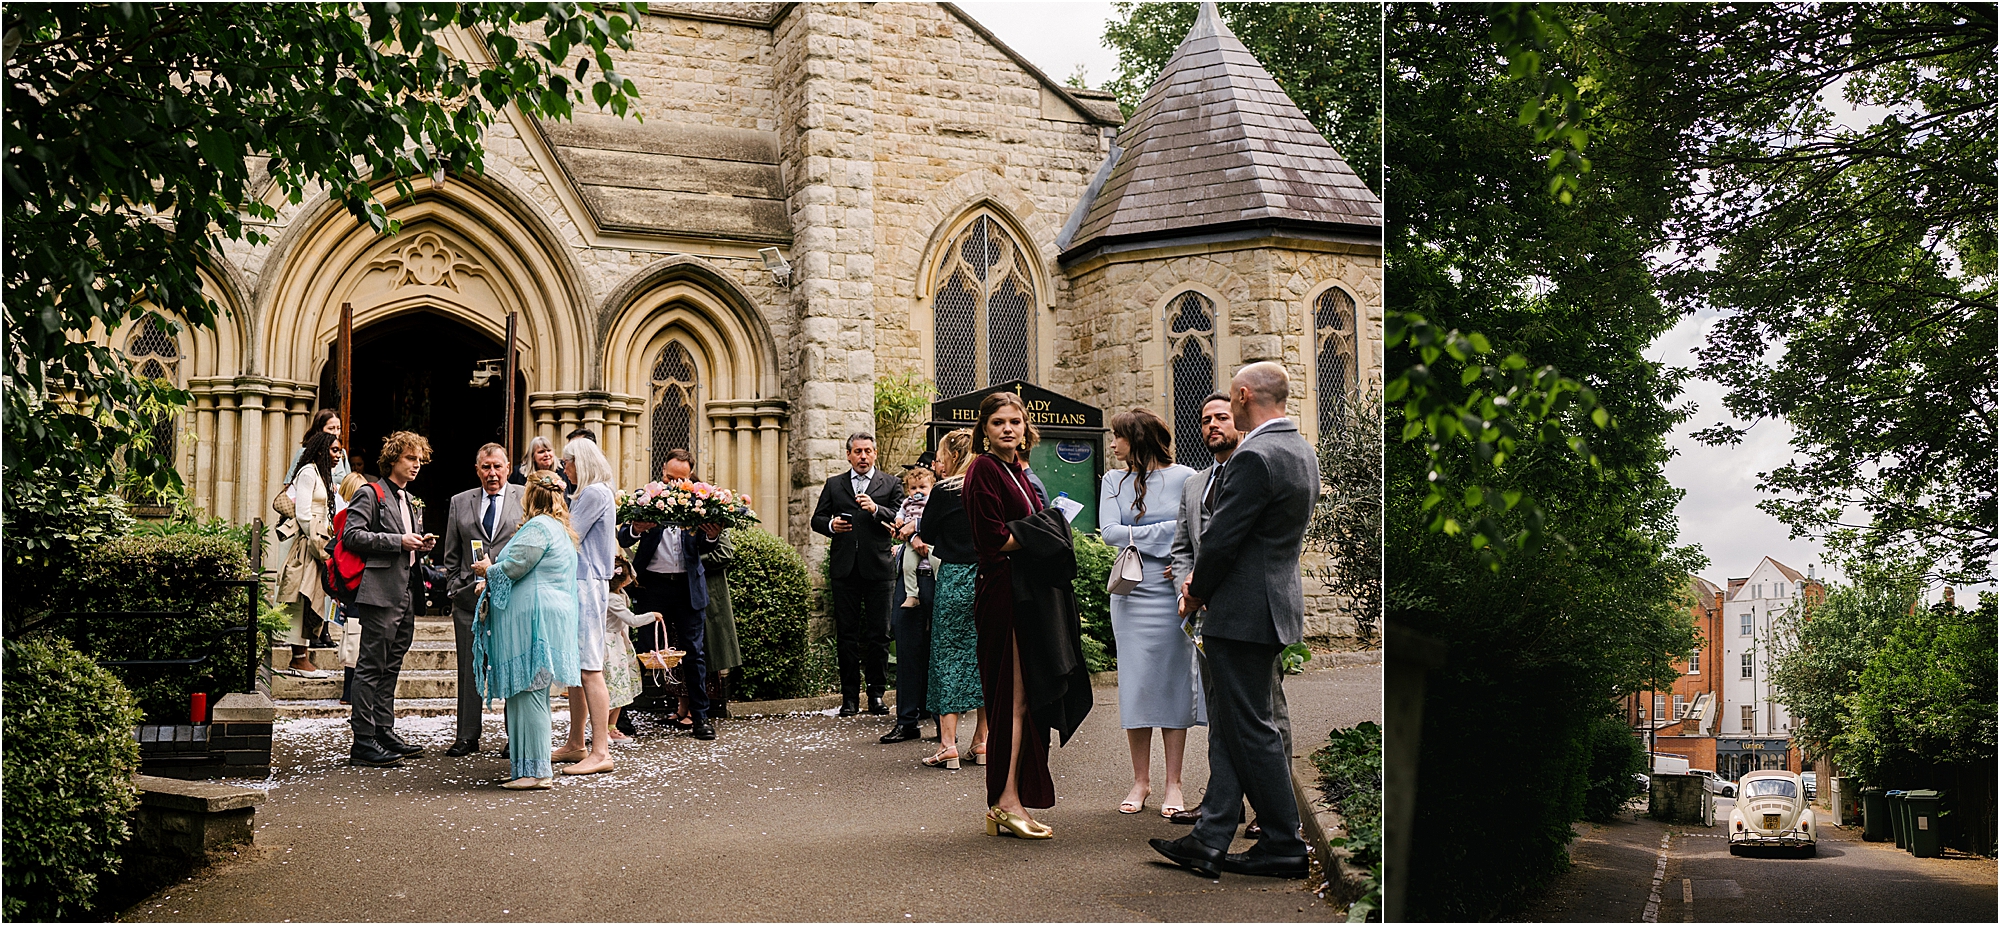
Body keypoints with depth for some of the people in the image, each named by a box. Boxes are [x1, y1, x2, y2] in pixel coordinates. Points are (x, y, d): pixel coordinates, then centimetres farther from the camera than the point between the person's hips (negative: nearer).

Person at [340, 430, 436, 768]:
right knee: (372, 666, -6)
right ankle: (363, 742, -4)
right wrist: (399, 541, -18)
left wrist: (422, 544, 10)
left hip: (407, 593, 9)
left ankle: (384, 732, 19)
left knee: (391, 666, 13)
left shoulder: (408, 500, 22)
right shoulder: (370, 494, -4)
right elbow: (352, 535, -15)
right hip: (381, 592, -9)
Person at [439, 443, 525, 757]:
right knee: (469, 668, 5)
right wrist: (455, 589, 6)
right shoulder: (460, 502, 13)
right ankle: (467, 736, 13)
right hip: (469, 597, 3)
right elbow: (452, 555, 16)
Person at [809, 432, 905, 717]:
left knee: (878, 634, 1)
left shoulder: (891, 485, 9)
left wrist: (876, 509, -18)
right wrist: (831, 525, -7)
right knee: (846, 634, 4)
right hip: (844, 570, 2)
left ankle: (876, 693, 10)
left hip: (878, 568, -1)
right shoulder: (834, 484, 15)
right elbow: (817, 519, 15)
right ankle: (850, 696, 10)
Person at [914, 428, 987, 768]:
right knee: (984, 656, 10)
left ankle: (948, 745, -1)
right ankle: (982, 743, 14)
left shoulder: (944, 491, -8)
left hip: (953, 579, -4)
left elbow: (926, 535, 1)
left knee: (948, 655, 2)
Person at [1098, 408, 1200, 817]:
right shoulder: (1114, 481, 10)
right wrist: (1164, 533, -10)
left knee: (1174, 682, 0)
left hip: (1173, 594, -2)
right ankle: (1140, 780, 13)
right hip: (1131, 595, 2)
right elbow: (1109, 532, -4)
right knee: (1135, 684, 3)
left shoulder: (1183, 477, 1)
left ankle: (1173, 784, 7)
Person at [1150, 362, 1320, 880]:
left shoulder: (1255, 458, -20)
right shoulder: (1301, 453, 12)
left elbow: (1223, 538, -18)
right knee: (1228, 726, 11)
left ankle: (1285, 846, 10)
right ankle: (1209, 841, 14)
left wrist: (1197, 594, -1)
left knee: (1251, 729, 0)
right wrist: (1201, 580, 11)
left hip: (1243, 612, -10)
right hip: (1275, 600, 10)